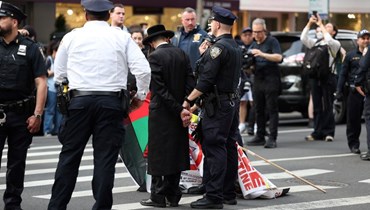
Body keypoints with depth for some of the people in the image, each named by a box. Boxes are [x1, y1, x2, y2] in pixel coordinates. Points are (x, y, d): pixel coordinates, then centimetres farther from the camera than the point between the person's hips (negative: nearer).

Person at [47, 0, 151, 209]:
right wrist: (141, 94, 12)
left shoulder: (72, 37, 7)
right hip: (112, 101, -1)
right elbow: (143, 69, -3)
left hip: (79, 100, 1)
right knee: (105, 158, 2)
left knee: (69, 155, 7)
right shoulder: (122, 37, 4)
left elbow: (58, 74, 12)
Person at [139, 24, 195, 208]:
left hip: (160, 113, -5)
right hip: (178, 113, 6)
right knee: (176, 152, 11)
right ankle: (173, 195, 15)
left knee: (158, 154, 1)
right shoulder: (181, 54, 5)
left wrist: (179, 109, -14)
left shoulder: (154, 57, -12)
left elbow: (159, 89, -17)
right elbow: (191, 82, 0)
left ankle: (158, 196, 3)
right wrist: (185, 106, -5)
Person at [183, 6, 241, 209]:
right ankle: (228, 193, 18)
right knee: (228, 147, 12)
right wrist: (205, 54, 20)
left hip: (217, 105, -10)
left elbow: (206, 80, -21)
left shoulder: (218, 47, -16)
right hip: (232, 101, 10)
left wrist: (189, 100, -16)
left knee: (214, 149, -9)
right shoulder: (235, 47, 14)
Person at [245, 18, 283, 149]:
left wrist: (262, 54, -24)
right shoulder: (253, 45, 18)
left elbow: (278, 57, -14)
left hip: (271, 80, -6)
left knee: (272, 109, -7)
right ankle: (260, 137, 13)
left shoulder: (272, 41, -1)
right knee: (259, 110, 8)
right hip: (258, 80, 7)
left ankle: (272, 138, -10)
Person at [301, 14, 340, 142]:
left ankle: (329, 133, -1)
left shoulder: (335, 44, 4)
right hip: (315, 76, 5)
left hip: (328, 76, -5)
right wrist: (309, 23, -3)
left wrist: (321, 25, -11)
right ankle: (318, 133, 8)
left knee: (327, 106, -4)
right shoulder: (316, 42, 18)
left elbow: (329, 40, -18)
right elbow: (303, 38, 4)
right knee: (317, 106, 5)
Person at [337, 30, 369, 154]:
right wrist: (339, 91, 3)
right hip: (355, 92, 0)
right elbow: (343, 74, 9)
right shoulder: (351, 55, 11)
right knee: (353, 119, 4)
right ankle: (353, 144, 15)